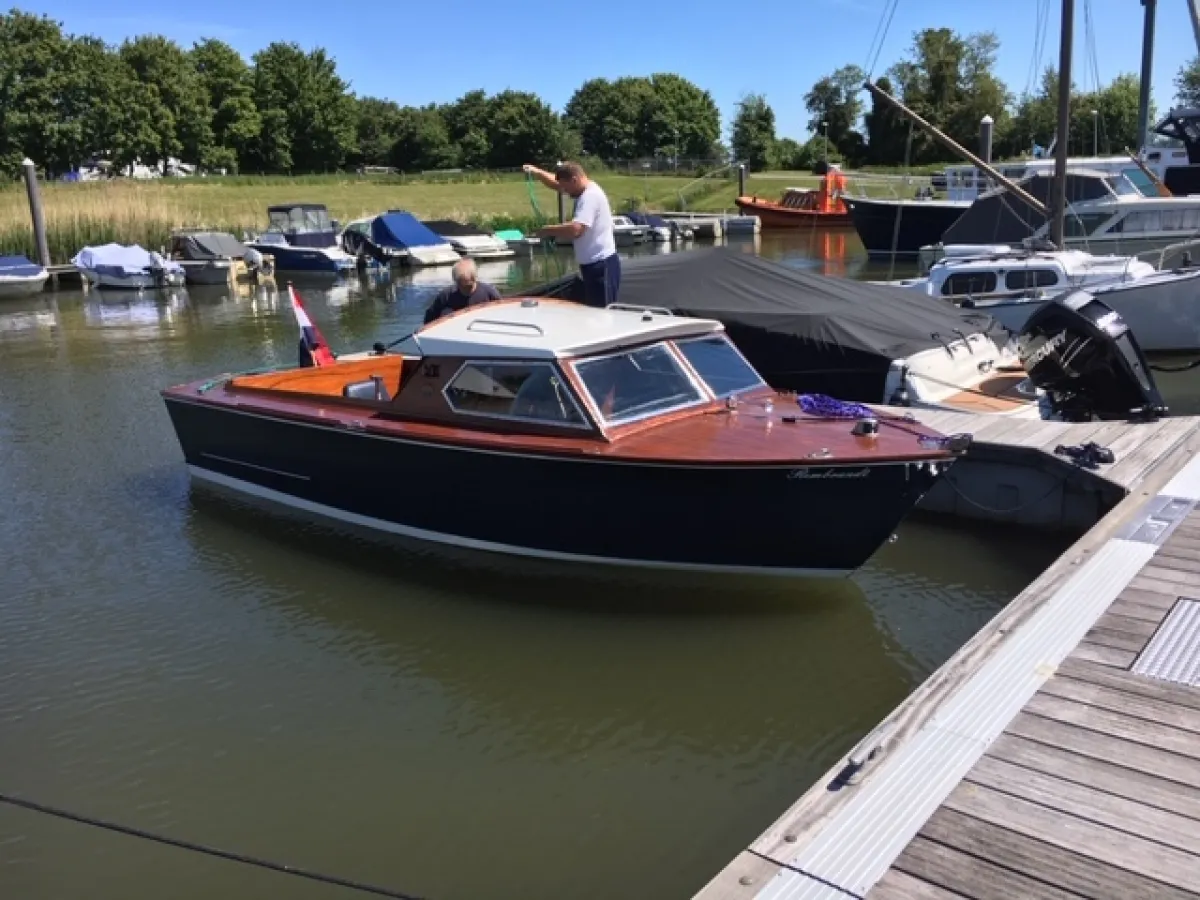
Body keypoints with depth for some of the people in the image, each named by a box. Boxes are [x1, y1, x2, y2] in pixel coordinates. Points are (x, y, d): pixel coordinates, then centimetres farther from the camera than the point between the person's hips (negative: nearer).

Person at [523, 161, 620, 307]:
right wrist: (536, 172, 15)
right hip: (594, 265, 11)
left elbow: (574, 230, -29)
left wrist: (548, 231, -15)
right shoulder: (585, 191, 13)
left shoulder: (590, 196, -18)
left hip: (602, 265, -11)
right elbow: (556, 184, 29)